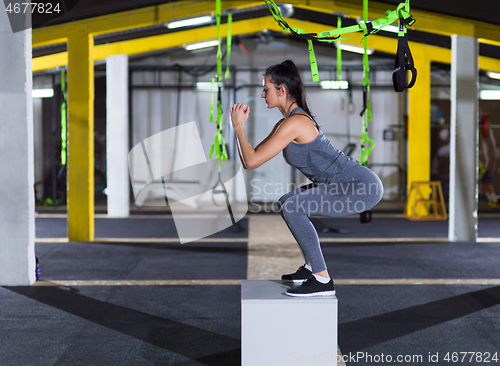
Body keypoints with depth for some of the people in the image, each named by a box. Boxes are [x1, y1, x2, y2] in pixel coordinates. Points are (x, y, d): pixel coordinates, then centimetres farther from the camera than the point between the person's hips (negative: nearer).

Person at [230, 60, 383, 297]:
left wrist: (238, 126, -7)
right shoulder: (285, 123, 11)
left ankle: (323, 280, -16)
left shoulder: (294, 124, -18)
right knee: (288, 203, 18)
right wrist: (239, 124, 8)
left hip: (363, 188, -10)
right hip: (350, 185, 10)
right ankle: (312, 267, 22)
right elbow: (249, 160, 14)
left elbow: (251, 162, -18)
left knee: (293, 208, -21)